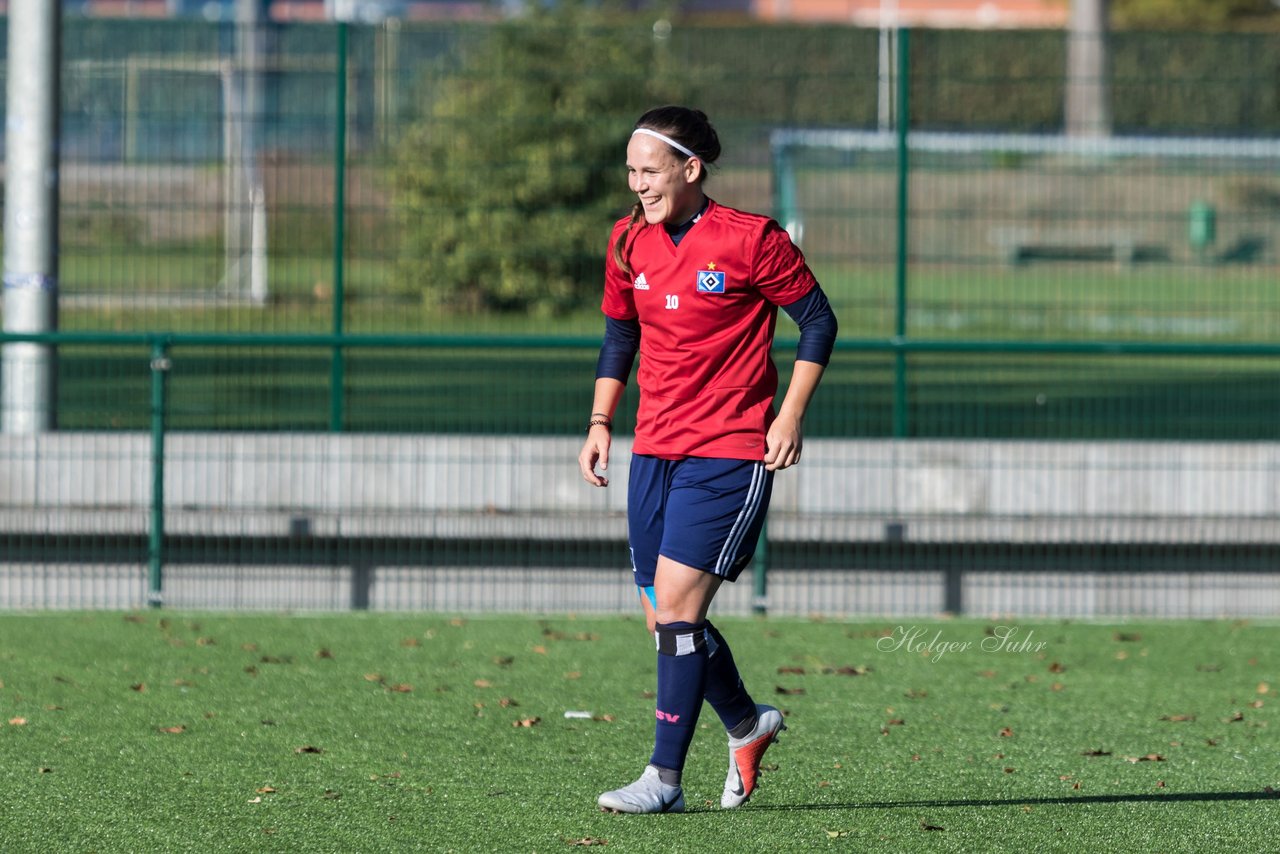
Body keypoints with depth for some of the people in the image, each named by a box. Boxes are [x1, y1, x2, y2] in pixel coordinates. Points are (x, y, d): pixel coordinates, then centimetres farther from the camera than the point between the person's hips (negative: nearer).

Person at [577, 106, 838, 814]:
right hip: (654, 450, 6)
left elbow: (817, 320, -2)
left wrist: (790, 416, -9)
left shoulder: (751, 240, -10)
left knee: (676, 608, -14)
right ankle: (748, 726, 32)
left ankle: (663, 779, -9)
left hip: (730, 453, -6)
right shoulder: (628, 243, 6)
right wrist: (600, 422, 11)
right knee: (664, 619, 7)